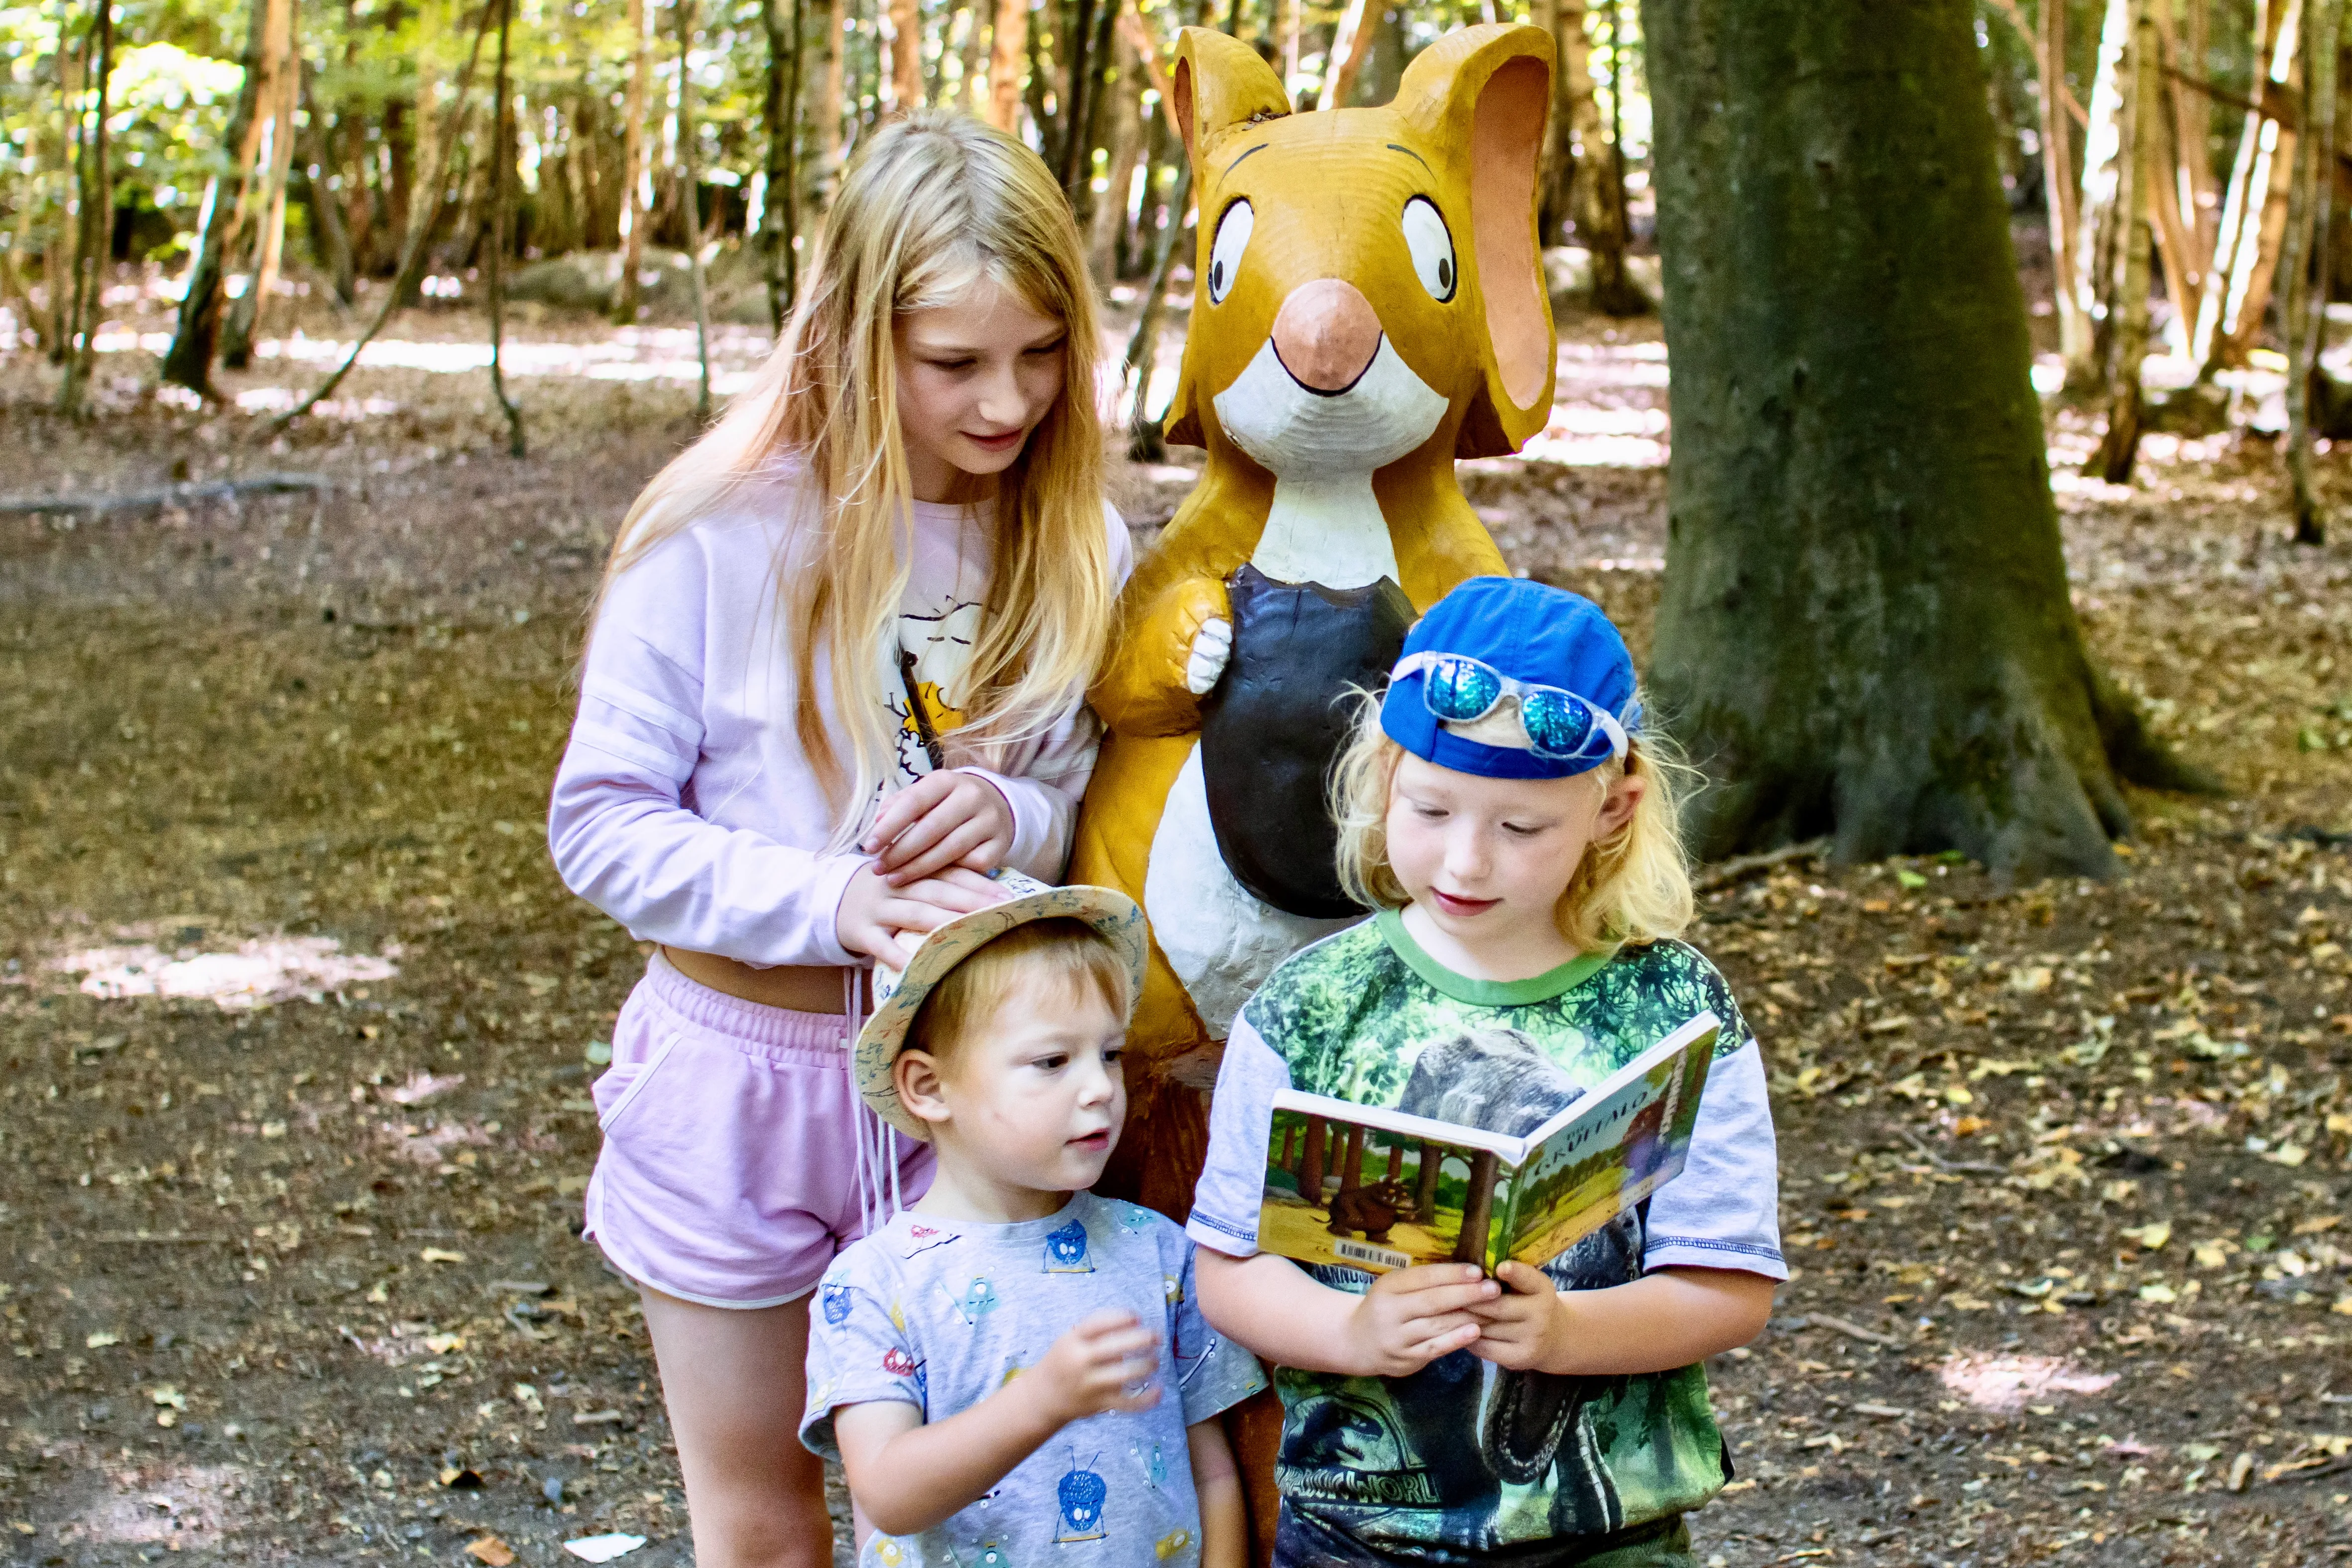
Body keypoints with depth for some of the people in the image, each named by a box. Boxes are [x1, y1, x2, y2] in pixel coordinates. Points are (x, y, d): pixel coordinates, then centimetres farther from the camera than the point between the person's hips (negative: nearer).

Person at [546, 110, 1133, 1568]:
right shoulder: (723, 530, -15)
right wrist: (831, 901, -26)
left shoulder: (1075, 542, -3)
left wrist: (1008, 816, -18)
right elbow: (603, 822, -12)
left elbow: (1094, 804, 5)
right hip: (738, 1063, -2)